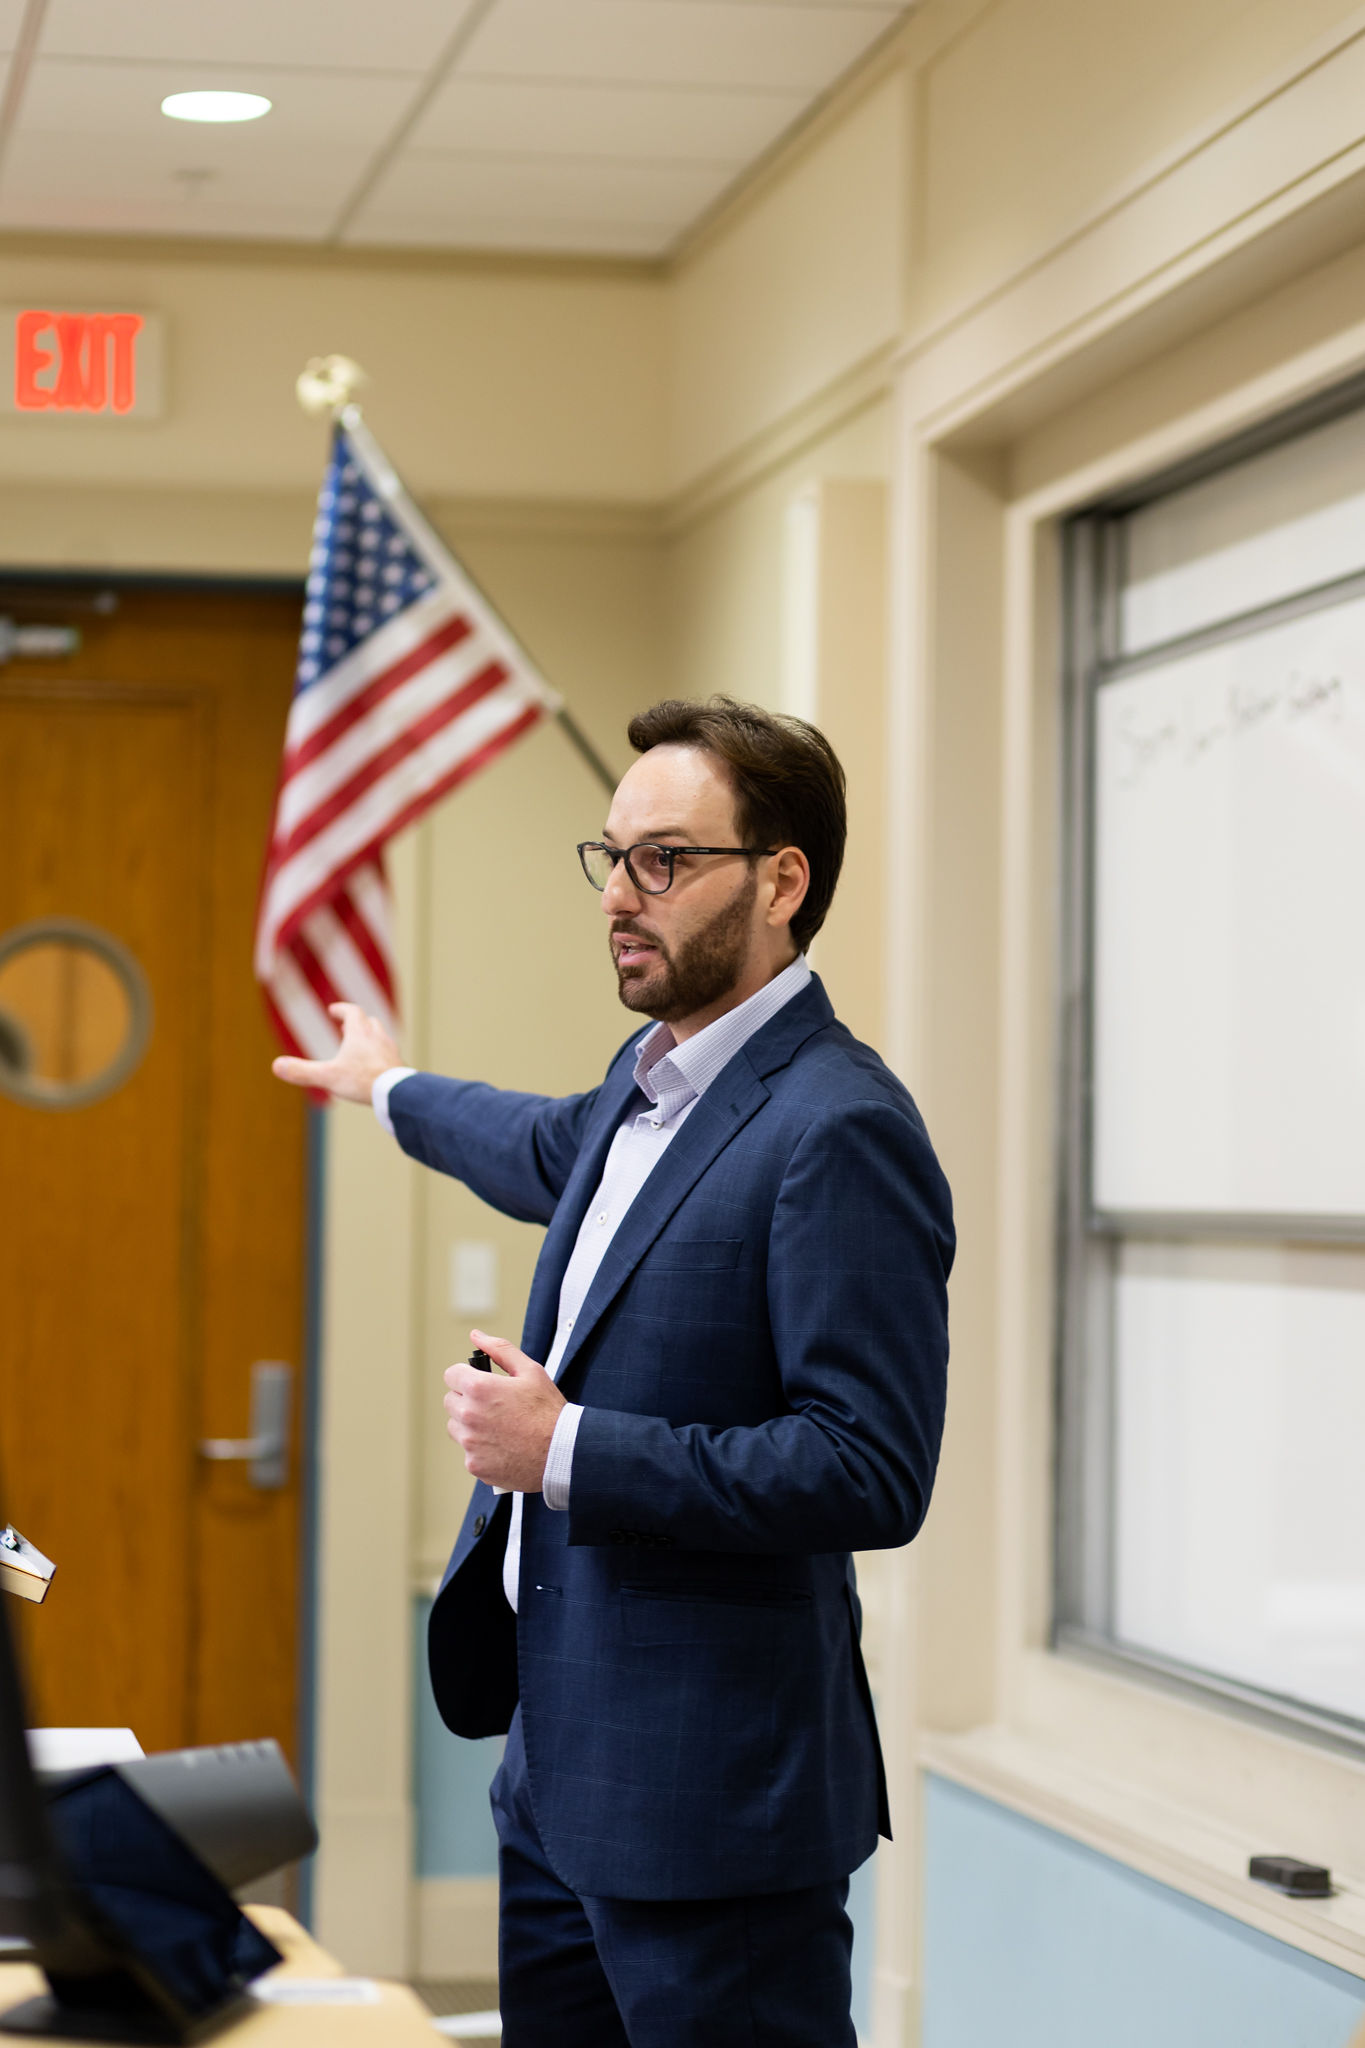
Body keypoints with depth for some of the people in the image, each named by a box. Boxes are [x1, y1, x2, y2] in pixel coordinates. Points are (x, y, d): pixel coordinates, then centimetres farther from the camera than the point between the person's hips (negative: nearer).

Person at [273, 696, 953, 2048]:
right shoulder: (651, 1082, 11)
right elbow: (554, 1154, 37)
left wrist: (567, 1451, -22)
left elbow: (873, 1475, -23)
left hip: (710, 1797, -9)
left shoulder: (840, 1132, -18)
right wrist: (393, 1091, 55)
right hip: (558, 1769, 9)